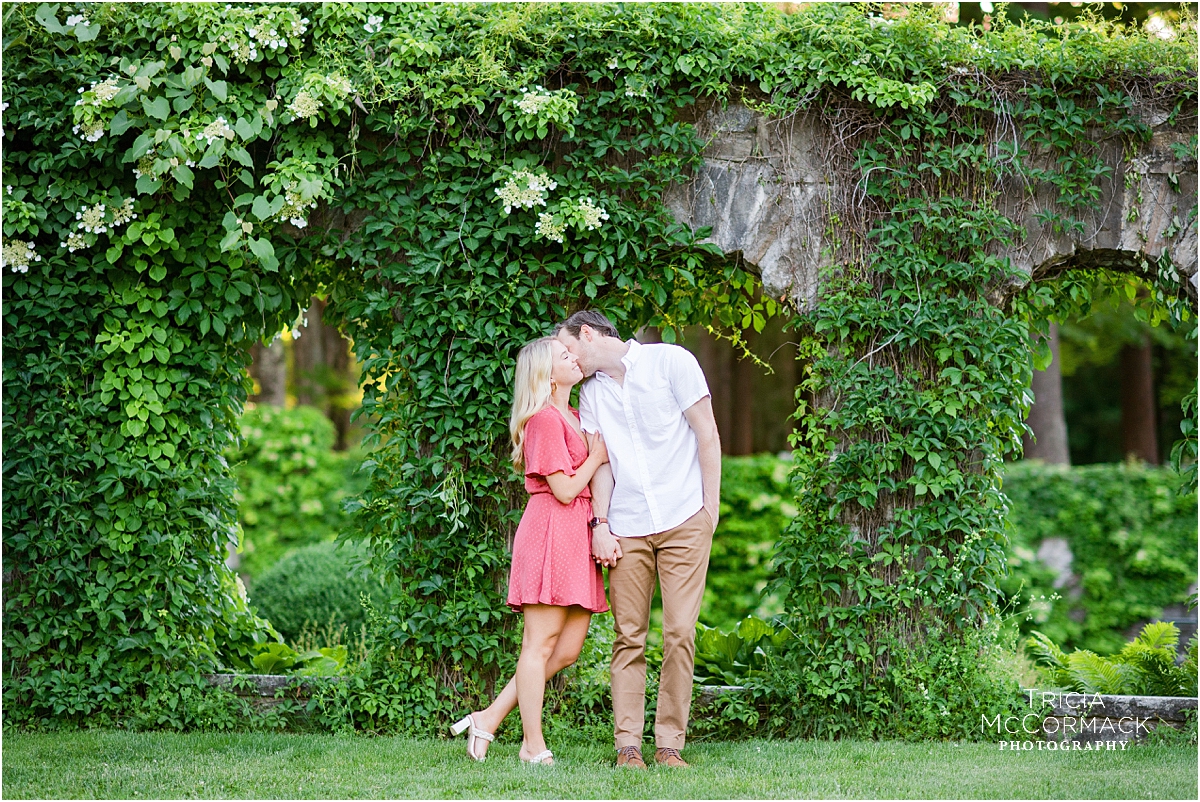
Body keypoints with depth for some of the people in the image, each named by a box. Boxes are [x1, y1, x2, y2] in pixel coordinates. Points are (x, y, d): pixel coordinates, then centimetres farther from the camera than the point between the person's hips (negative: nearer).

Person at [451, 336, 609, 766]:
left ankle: (489, 718, 12)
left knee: (568, 649, 6)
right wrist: (596, 457, -1)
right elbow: (565, 489, -14)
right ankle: (533, 746, 0)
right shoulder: (545, 419, -10)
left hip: (576, 536, 9)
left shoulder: (572, 417, 19)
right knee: (541, 643, -5)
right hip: (550, 532, -9)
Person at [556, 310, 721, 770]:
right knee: (629, 637, -1)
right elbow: (601, 463, 9)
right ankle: (628, 745, 2)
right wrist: (600, 525, -3)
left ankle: (670, 744, -2)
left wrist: (711, 507, -2)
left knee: (680, 632, -6)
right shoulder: (591, 392, 14)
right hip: (627, 530, 3)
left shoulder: (670, 361, 1)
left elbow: (707, 435, 1)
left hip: (684, 521, -3)